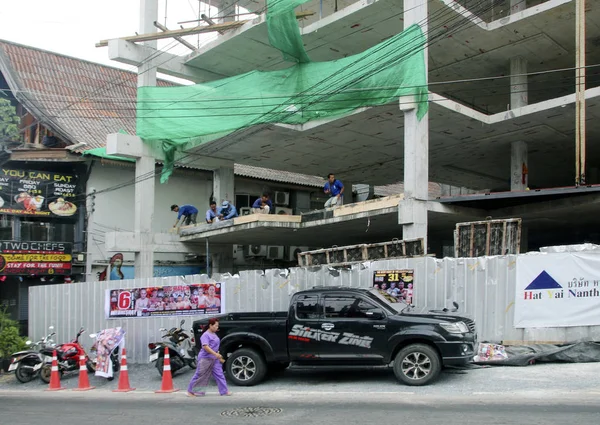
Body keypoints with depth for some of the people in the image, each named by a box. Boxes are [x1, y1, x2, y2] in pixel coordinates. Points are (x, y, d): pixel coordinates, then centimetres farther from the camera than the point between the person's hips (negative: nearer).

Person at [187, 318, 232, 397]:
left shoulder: (214, 334, 12)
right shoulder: (205, 335, -16)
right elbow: (205, 347, -27)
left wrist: (219, 357, 20)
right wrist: (215, 354, -33)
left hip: (214, 359, 8)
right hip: (205, 359, -8)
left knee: (219, 374, 4)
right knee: (200, 375, 1)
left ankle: (224, 391, 8)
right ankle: (190, 391, 15)